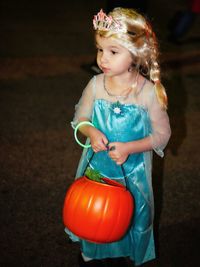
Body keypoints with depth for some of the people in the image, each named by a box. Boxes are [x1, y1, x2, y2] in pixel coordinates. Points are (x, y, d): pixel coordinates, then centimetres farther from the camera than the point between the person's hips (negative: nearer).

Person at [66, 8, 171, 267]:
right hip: (97, 165, 2)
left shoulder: (149, 92, -20)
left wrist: (130, 148, -23)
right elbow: (80, 119, 2)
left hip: (132, 171, -2)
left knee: (131, 214, 17)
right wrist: (91, 132, -20)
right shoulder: (96, 85, -13)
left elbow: (162, 134, -11)